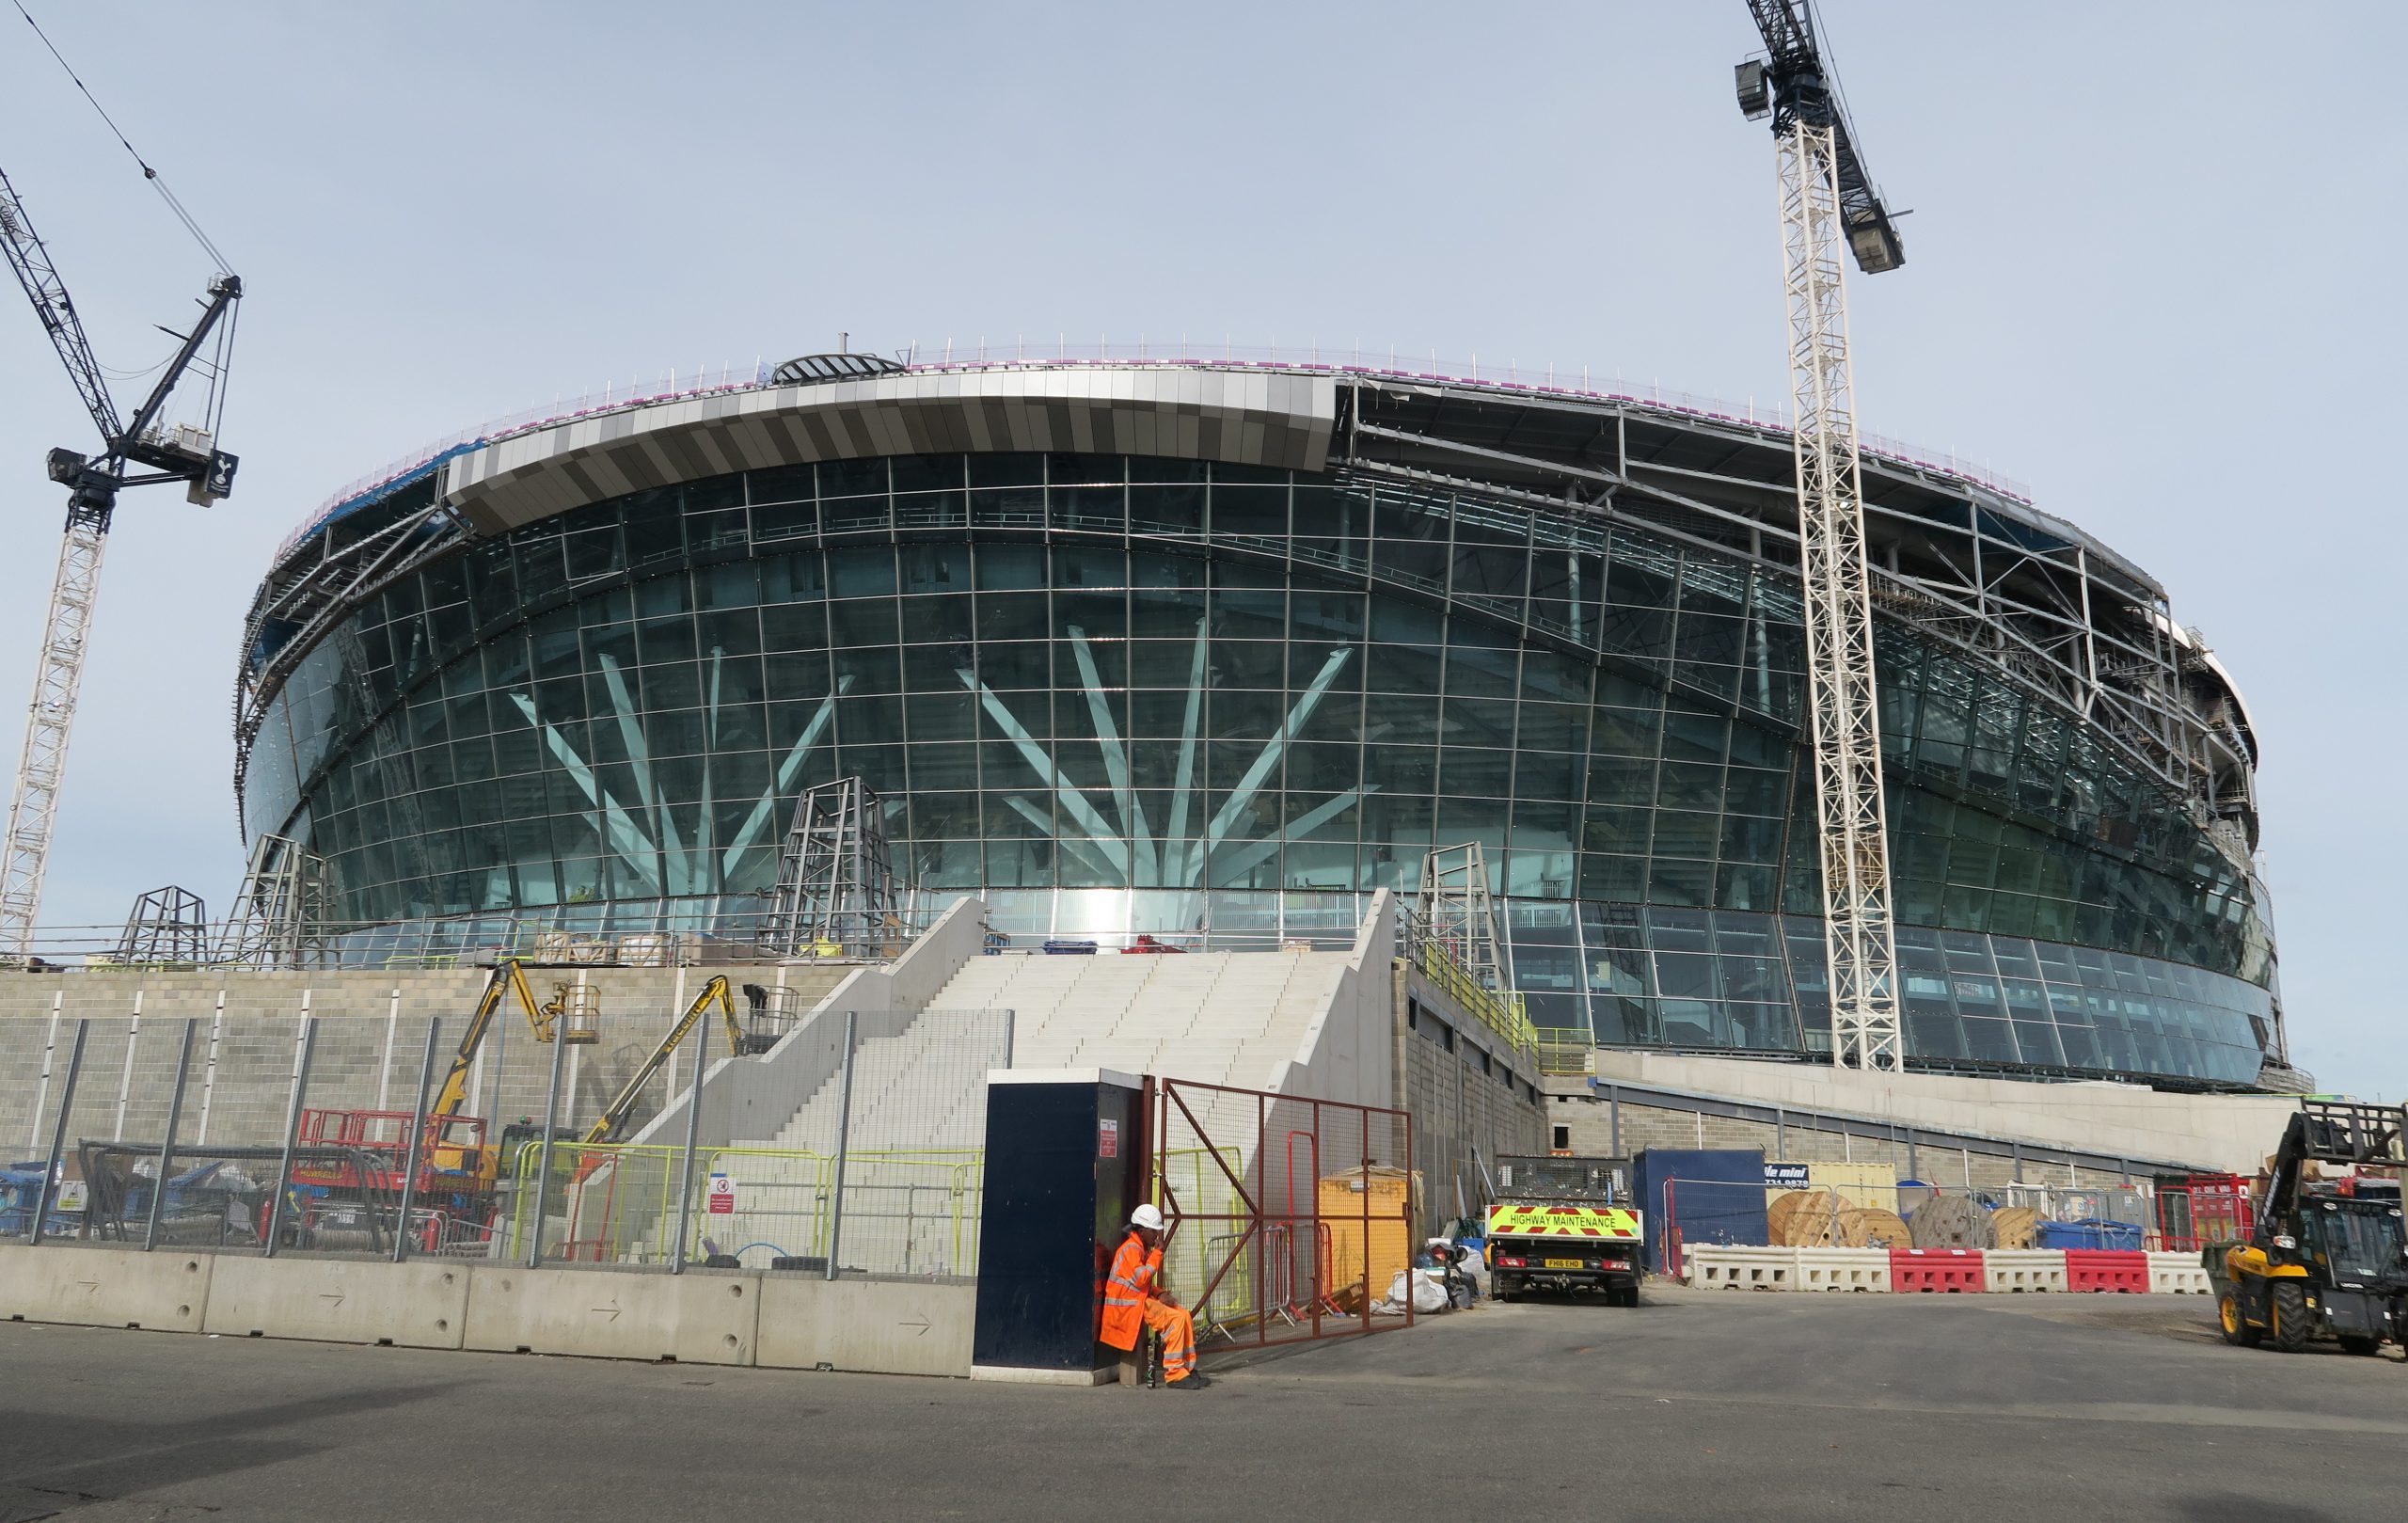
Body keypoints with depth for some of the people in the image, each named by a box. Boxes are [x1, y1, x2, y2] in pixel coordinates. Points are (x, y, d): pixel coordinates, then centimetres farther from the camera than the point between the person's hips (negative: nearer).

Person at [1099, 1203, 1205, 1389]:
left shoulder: (1144, 1248, 18)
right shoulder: (1131, 1249, -14)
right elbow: (1141, 1279, -23)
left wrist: (1160, 1293, 5)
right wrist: (1157, 1254, -15)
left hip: (1142, 1299, 10)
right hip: (1129, 1306, -10)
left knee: (1185, 1315, 0)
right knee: (1176, 1319, -22)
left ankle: (1187, 1369, 3)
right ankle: (1174, 1374, -20)